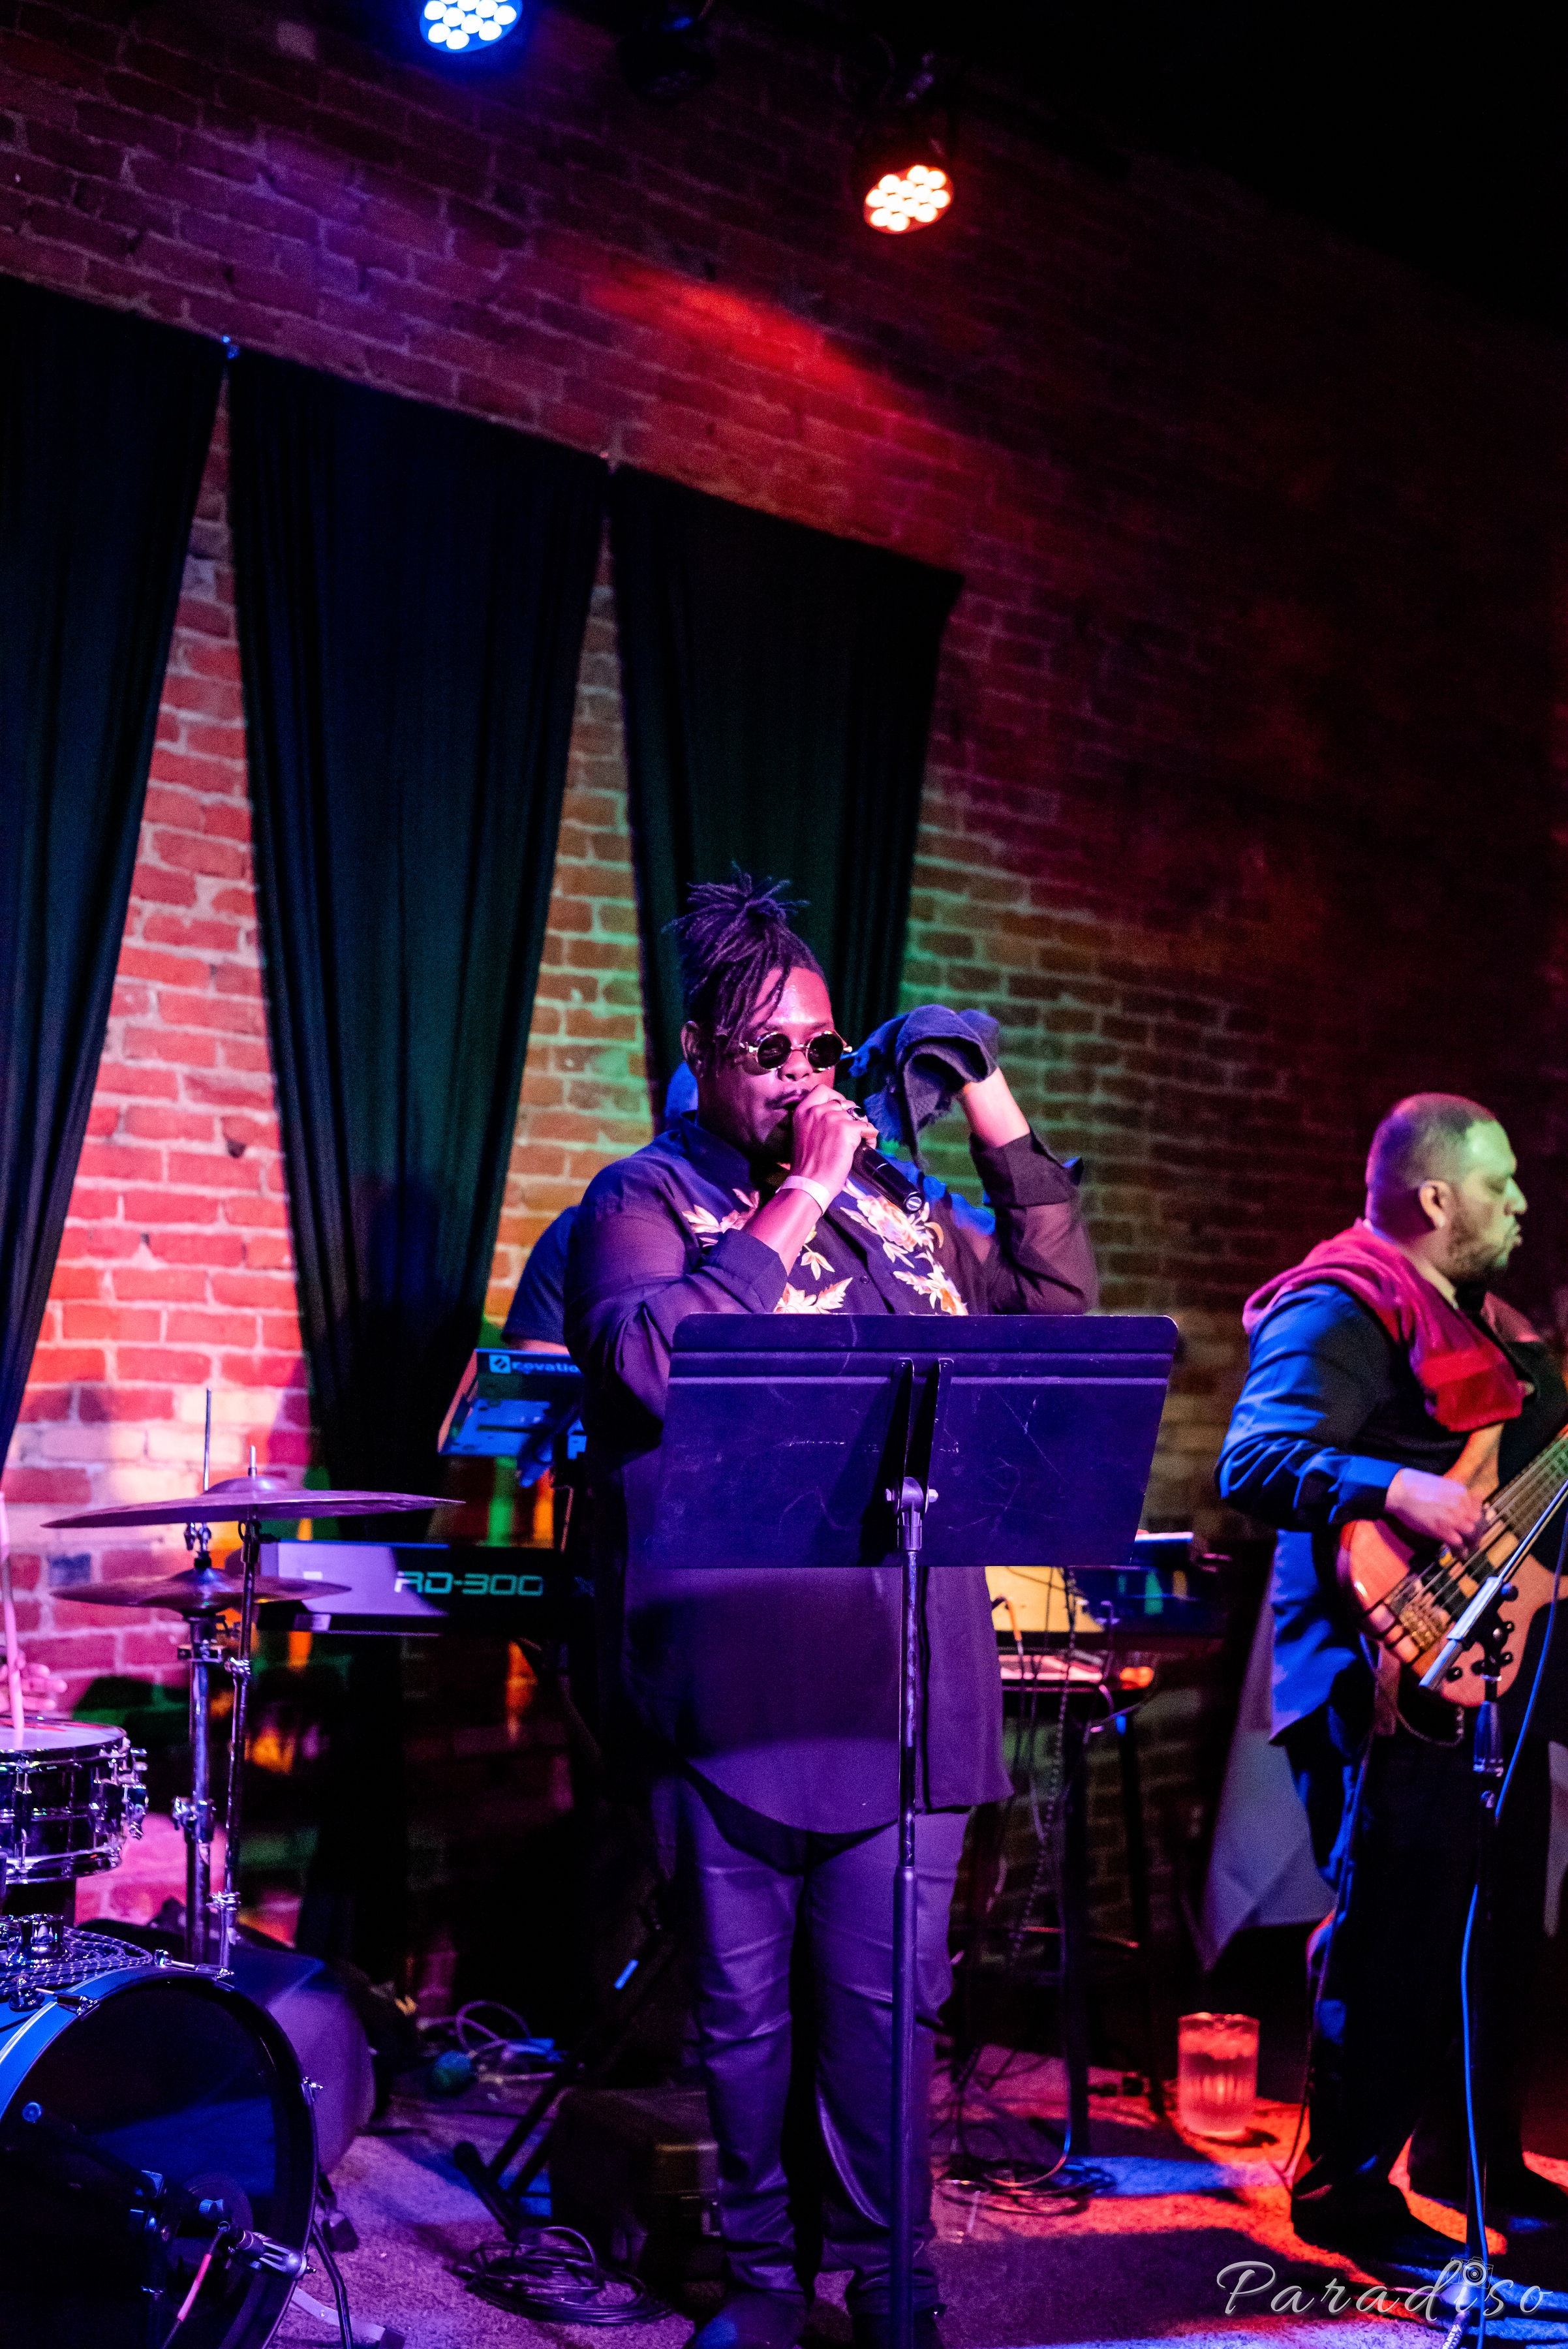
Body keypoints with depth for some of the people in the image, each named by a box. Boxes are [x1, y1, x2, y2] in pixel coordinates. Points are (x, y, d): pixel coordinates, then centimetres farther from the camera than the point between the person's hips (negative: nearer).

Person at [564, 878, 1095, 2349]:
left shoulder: (895, 1201, 15)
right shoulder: (643, 1202, 1)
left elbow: (1062, 1300, 18)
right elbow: (651, 1360, -18)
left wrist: (994, 1112, 9)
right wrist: (794, 1204, -13)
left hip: (908, 1675, 4)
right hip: (736, 1680, -3)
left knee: (882, 1996, 9)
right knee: (746, 2005, 8)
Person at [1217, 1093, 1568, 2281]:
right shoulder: (1340, 1314, -14)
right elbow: (1252, 1460, -26)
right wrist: (1392, 1488, -37)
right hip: (1391, 1683, -10)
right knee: (1396, 1936, -7)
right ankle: (1347, 2189, 6)